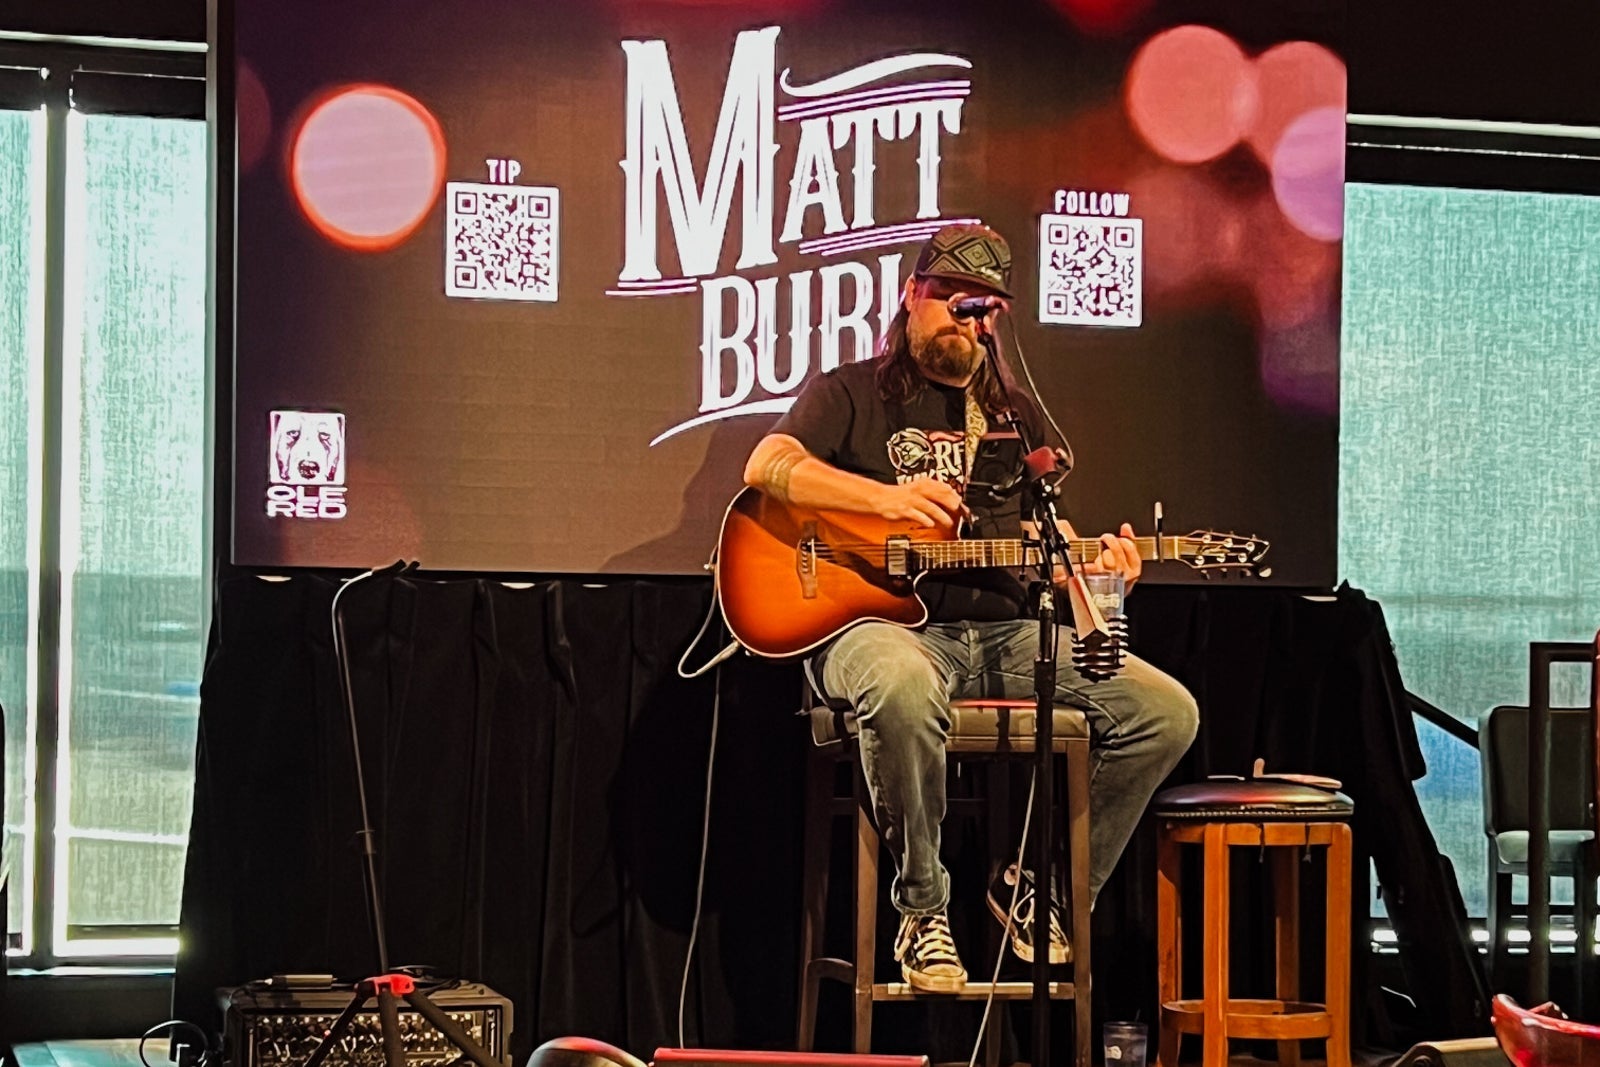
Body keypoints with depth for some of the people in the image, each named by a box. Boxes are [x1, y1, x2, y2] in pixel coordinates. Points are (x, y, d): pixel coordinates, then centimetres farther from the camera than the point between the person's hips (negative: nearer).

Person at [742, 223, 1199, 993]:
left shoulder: (1016, 417, 24)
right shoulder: (852, 393, 9)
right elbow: (767, 466, -9)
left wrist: (1091, 567, -2)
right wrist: (886, 497, -20)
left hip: (1003, 634, 5)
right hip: (880, 622, -5)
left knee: (1167, 712, -14)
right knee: (903, 688, -43)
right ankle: (922, 912, -23)